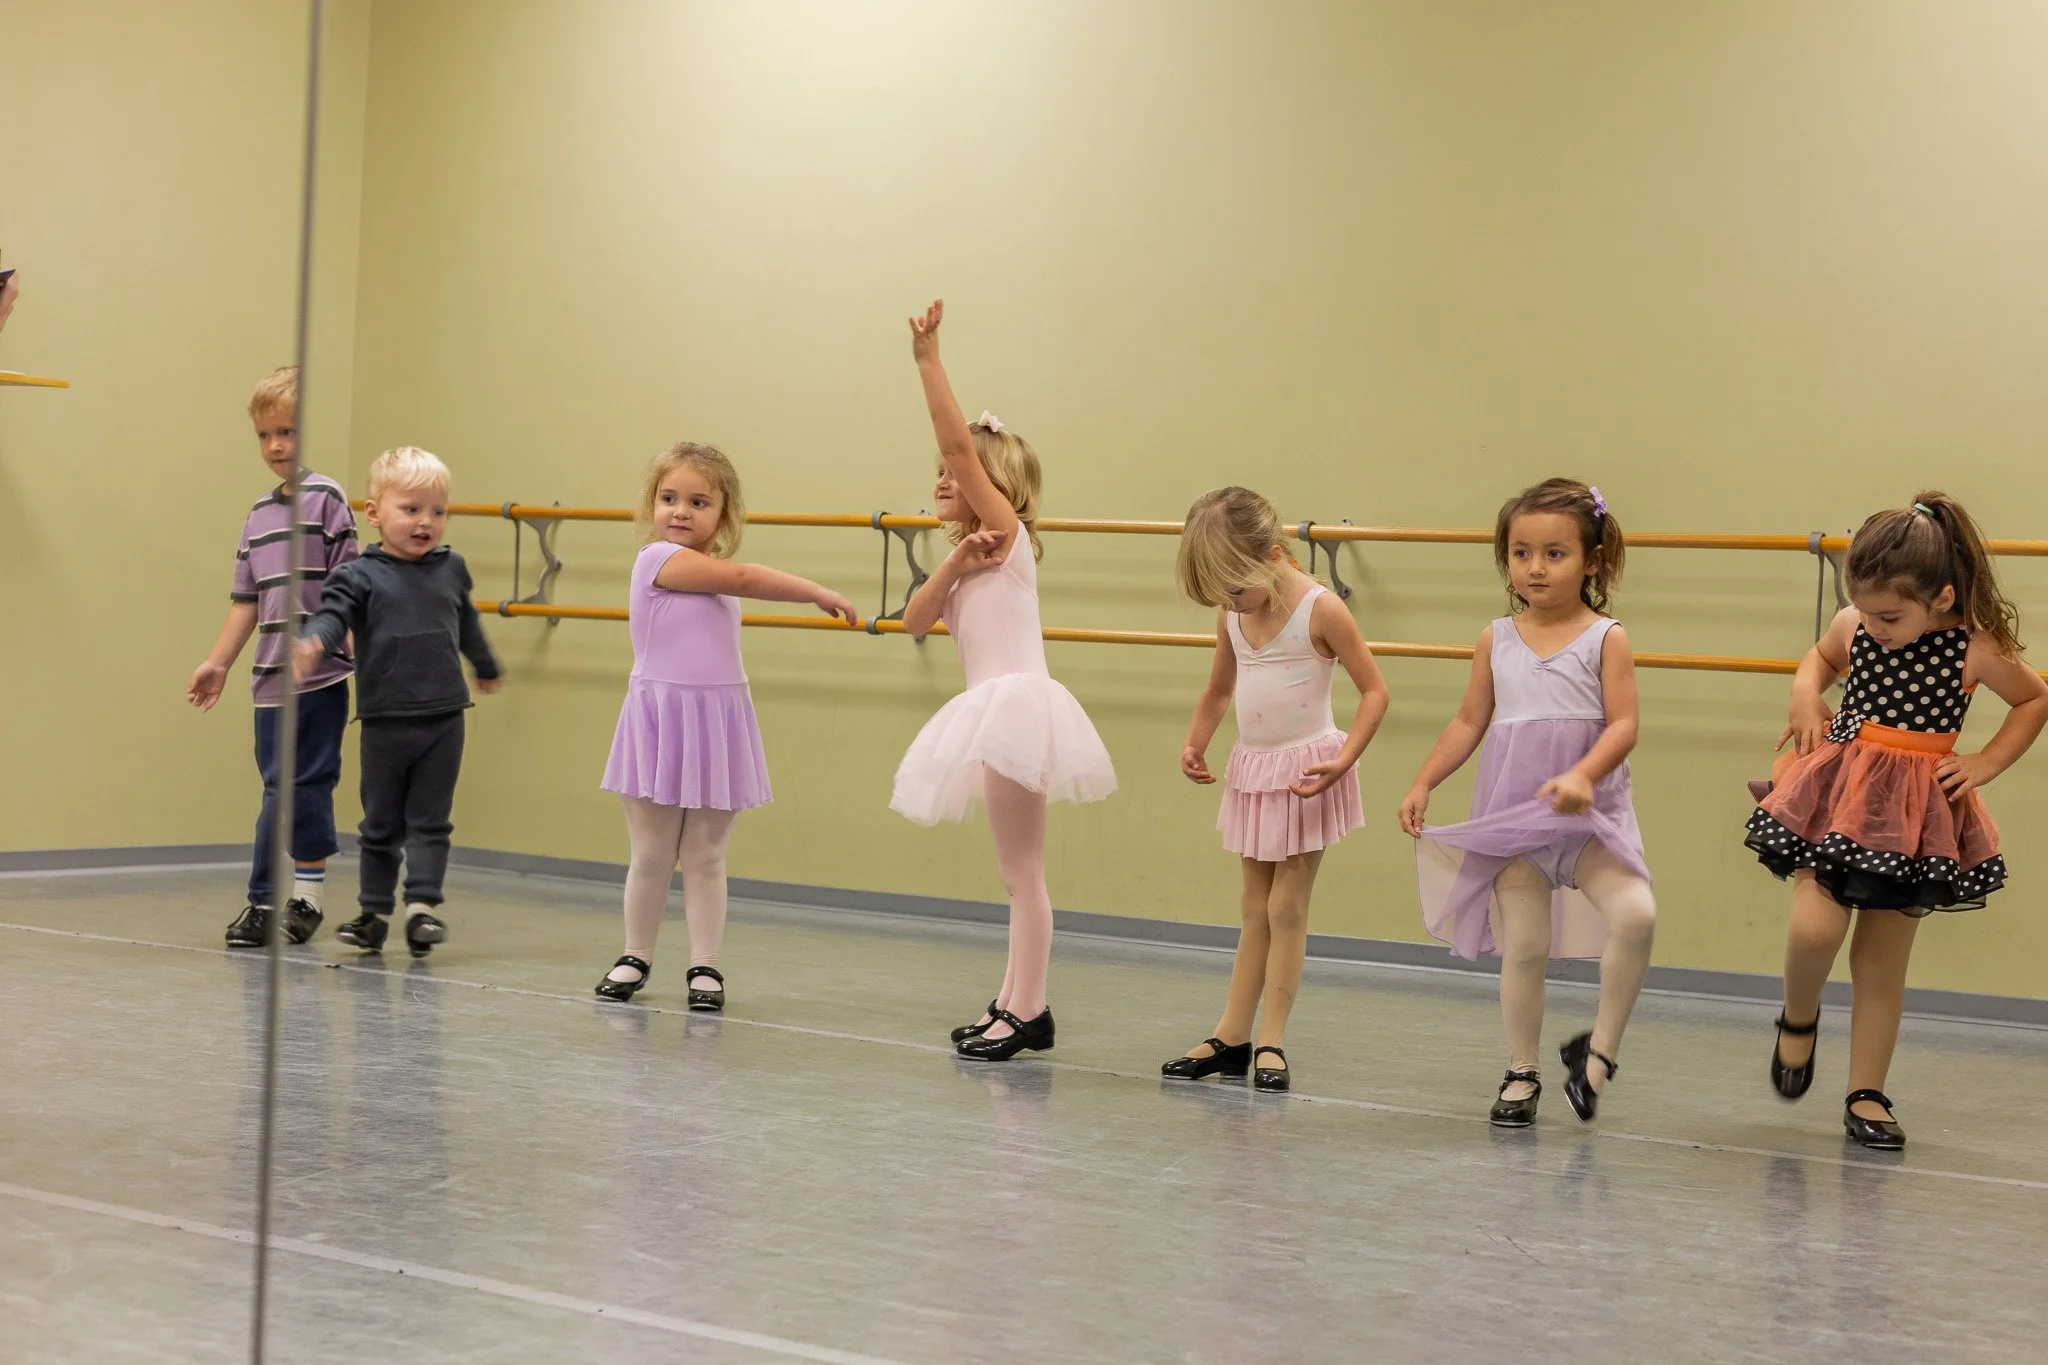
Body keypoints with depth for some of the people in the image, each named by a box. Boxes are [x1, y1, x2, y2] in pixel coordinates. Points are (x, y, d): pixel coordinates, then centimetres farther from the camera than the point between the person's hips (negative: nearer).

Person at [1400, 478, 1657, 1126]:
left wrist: (1583, 776, -26)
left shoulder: (1605, 638, -2)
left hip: (1591, 814, -2)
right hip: (1511, 816, 2)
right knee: (1524, 946, 1)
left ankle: (1599, 1048, -5)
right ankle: (1521, 1075, 16)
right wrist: (1422, 785, 4)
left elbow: (1623, 725, -10)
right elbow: (1469, 721, 13)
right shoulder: (1497, 640, 7)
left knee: (1635, 913, -22)